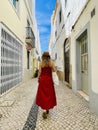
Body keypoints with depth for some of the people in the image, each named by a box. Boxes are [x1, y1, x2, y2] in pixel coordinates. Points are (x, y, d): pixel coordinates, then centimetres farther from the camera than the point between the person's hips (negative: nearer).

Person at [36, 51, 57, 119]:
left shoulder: (41, 63, -3)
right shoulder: (51, 62, -3)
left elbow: (39, 72, -4)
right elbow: (55, 70, -6)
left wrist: (38, 79, 9)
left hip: (42, 80, 0)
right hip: (49, 80, 1)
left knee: (42, 94, 5)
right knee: (49, 94, 13)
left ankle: (44, 110, -6)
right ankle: (47, 109, 24)